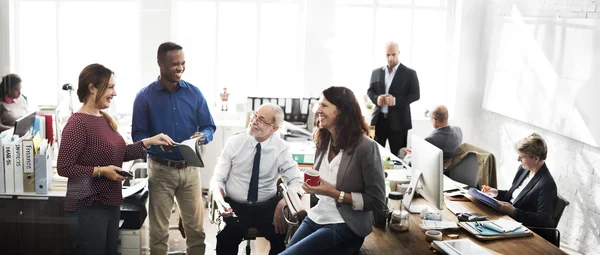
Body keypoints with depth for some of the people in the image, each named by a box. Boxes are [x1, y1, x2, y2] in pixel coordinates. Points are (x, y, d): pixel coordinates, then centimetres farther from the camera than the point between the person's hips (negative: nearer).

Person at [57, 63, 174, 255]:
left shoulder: (105, 119, 9)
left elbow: (118, 153, 18)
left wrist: (149, 142, 10)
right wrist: (100, 171, -22)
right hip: (88, 207, -9)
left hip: (111, 203, 9)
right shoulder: (77, 123, -17)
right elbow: (63, 168, -18)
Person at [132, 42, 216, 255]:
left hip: (190, 169, 2)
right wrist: (157, 143, -26)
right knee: (159, 231, 7)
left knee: (196, 228, 6)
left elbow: (209, 127, 6)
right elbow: (138, 135, -6)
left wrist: (203, 136, -17)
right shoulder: (145, 96, -4)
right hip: (160, 170, -2)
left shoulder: (194, 93, 3)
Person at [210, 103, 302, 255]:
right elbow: (218, 178, -1)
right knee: (225, 240, -31)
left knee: (284, 236, -26)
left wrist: (283, 204, -25)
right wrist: (219, 200, -23)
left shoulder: (281, 148, -1)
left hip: (267, 207, 1)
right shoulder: (234, 142, -1)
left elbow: (296, 181, -5)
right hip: (234, 206, -1)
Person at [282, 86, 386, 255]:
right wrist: (311, 185, 0)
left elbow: (377, 201, -13)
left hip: (345, 227, -7)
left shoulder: (365, 147, -15)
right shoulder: (323, 142, 6)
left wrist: (335, 193, -19)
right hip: (316, 218, 7)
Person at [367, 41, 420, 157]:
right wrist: (376, 98, -8)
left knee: (398, 155, 2)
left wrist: (396, 100, -18)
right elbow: (370, 91, 16)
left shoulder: (409, 73, 0)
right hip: (379, 119, 3)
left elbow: (415, 94, -4)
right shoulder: (376, 72, 12)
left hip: (398, 121, -3)